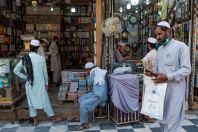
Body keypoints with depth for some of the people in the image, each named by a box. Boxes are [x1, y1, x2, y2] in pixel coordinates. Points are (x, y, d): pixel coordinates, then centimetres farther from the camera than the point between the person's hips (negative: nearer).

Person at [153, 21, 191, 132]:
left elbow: (186, 69, -14)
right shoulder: (160, 49, 15)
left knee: (172, 122, -2)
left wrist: (167, 77, -22)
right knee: (162, 120, 15)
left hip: (175, 90, -7)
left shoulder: (181, 46, -8)